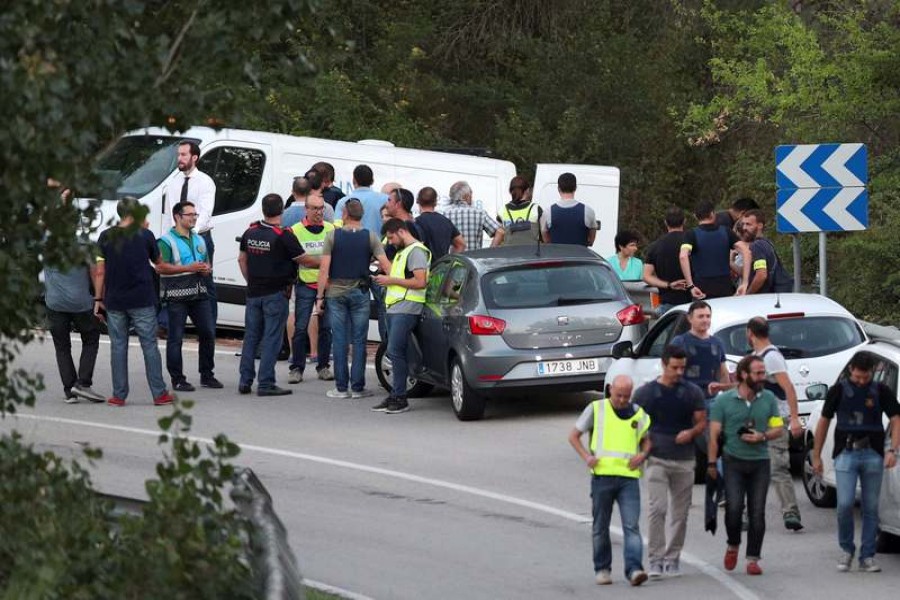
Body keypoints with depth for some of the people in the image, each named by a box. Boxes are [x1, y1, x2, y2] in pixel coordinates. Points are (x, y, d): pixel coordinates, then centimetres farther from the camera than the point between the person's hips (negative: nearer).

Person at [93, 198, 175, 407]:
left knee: (118, 347, 7)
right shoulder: (144, 235, -4)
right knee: (149, 346, 3)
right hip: (142, 301, -2)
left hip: (114, 301, 2)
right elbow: (158, 262, 12)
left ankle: (119, 396, 6)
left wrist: (98, 299, 6)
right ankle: (159, 394, 3)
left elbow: (100, 272, -1)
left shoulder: (106, 237, 0)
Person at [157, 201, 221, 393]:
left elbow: (206, 263, 29)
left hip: (199, 295, 7)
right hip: (176, 296, -7)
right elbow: (161, 267, -16)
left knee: (208, 333, 6)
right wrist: (188, 268, -19)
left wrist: (205, 269, 4)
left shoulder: (199, 240, 18)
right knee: (175, 338, -3)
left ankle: (207, 375, 18)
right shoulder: (166, 241, -6)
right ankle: (177, 379, 2)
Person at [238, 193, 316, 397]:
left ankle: (245, 381, 12)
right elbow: (303, 260, -7)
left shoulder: (250, 232, 4)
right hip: (276, 294, -5)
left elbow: (242, 259, 14)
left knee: (251, 336, 12)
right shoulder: (283, 236, -15)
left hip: (254, 293, 5)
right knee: (271, 338, -3)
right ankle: (266, 384, -4)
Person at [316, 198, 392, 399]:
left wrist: (320, 296, -1)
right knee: (359, 341, 4)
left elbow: (324, 268, -5)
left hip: (336, 294, 0)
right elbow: (385, 265, -8)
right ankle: (357, 387, 4)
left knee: (340, 341, 3)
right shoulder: (371, 237, -2)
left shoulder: (332, 236, -4)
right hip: (360, 293, 0)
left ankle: (341, 387, 4)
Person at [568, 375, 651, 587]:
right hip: (602, 474, 0)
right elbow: (574, 436, 10)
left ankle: (634, 569, -18)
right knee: (601, 527, 7)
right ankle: (602, 569, 18)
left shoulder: (639, 414, 11)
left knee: (632, 526, -11)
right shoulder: (596, 409, 5)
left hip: (629, 476, 1)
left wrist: (643, 454, 1)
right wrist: (586, 456, -6)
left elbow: (647, 439, 24)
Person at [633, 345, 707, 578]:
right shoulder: (645, 393, 3)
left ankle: (673, 558, 18)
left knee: (680, 512, 7)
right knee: (657, 508, -14)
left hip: (684, 460, 3)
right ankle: (656, 559, -12)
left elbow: (701, 422, 9)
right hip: (657, 459, -3)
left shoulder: (692, 393, 7)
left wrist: (691, 433, -13)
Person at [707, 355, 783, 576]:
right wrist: (712, 462, -7)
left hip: (760, 462, 2)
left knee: (757, 512, -1)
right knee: (734, 507, -14)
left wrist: (762, 437, -10)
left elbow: (779, 429, 11)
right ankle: (733, 545, 13)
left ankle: (753, 559, 6)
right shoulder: (724, 401, 0)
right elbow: (714, 433, 0)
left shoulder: (769, 399, 7)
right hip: (733, 461, -2)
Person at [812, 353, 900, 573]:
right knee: (845, 503, -12)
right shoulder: (839, 390, 4)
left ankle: (867, 557, 10)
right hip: (846, 454, -1)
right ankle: (846, 550, 8)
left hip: (873, 455, 1)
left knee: (871, 507, 3)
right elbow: (824, 422, 9)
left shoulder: (881, 391, 5)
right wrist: (816, 456, 6)